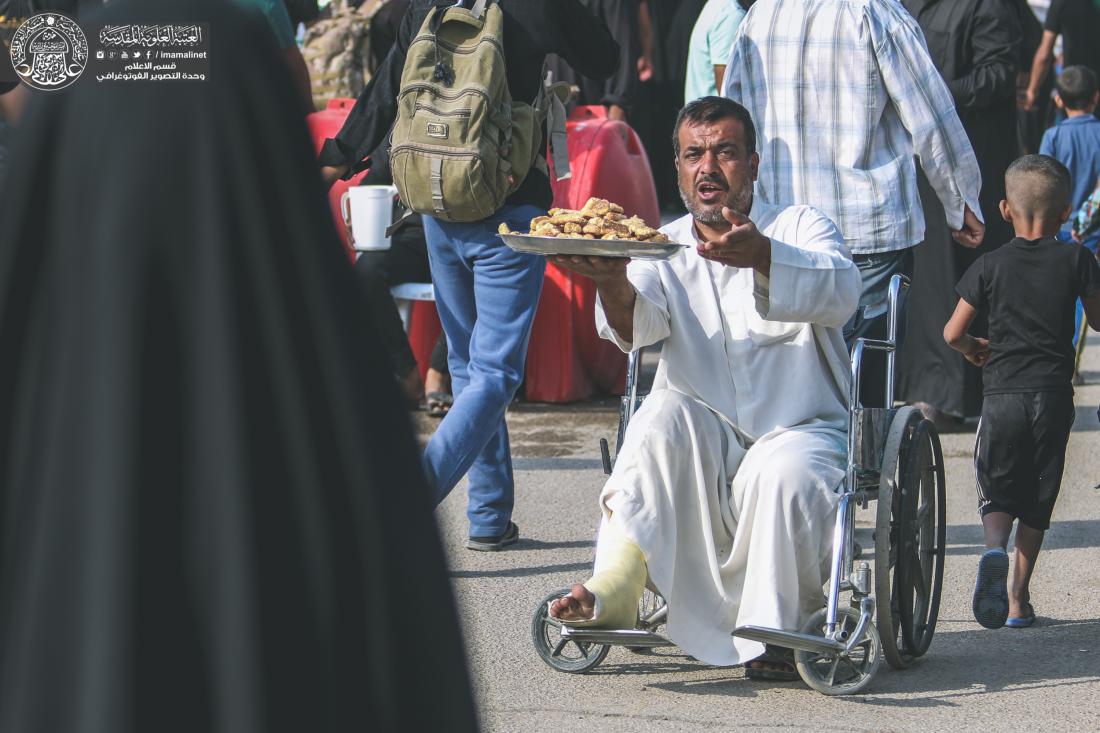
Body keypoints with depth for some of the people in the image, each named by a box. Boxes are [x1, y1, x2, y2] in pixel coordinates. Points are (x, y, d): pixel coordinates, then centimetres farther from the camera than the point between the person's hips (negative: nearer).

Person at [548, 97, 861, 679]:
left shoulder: (801, 228, 3)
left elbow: (838, 291, -21)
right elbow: (637, 323, -13)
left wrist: (760, 256, -41)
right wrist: (611, 281, -38)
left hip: (801, 431, -2)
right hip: (703, 447, 2)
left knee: (783, 475, -35)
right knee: (665, 412, -29)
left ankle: (772, 631, -17)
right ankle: (614, 587, -36)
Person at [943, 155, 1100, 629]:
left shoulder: (990, 266, 0)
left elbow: (952, 333, 0)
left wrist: (974, 349, 23)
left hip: (1002, 393, 0)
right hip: (1053, 393, 0)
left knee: (996, 490, 9)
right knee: (1037, 497, 11)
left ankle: (995, 549, -23)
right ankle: (1018, 598, 9)